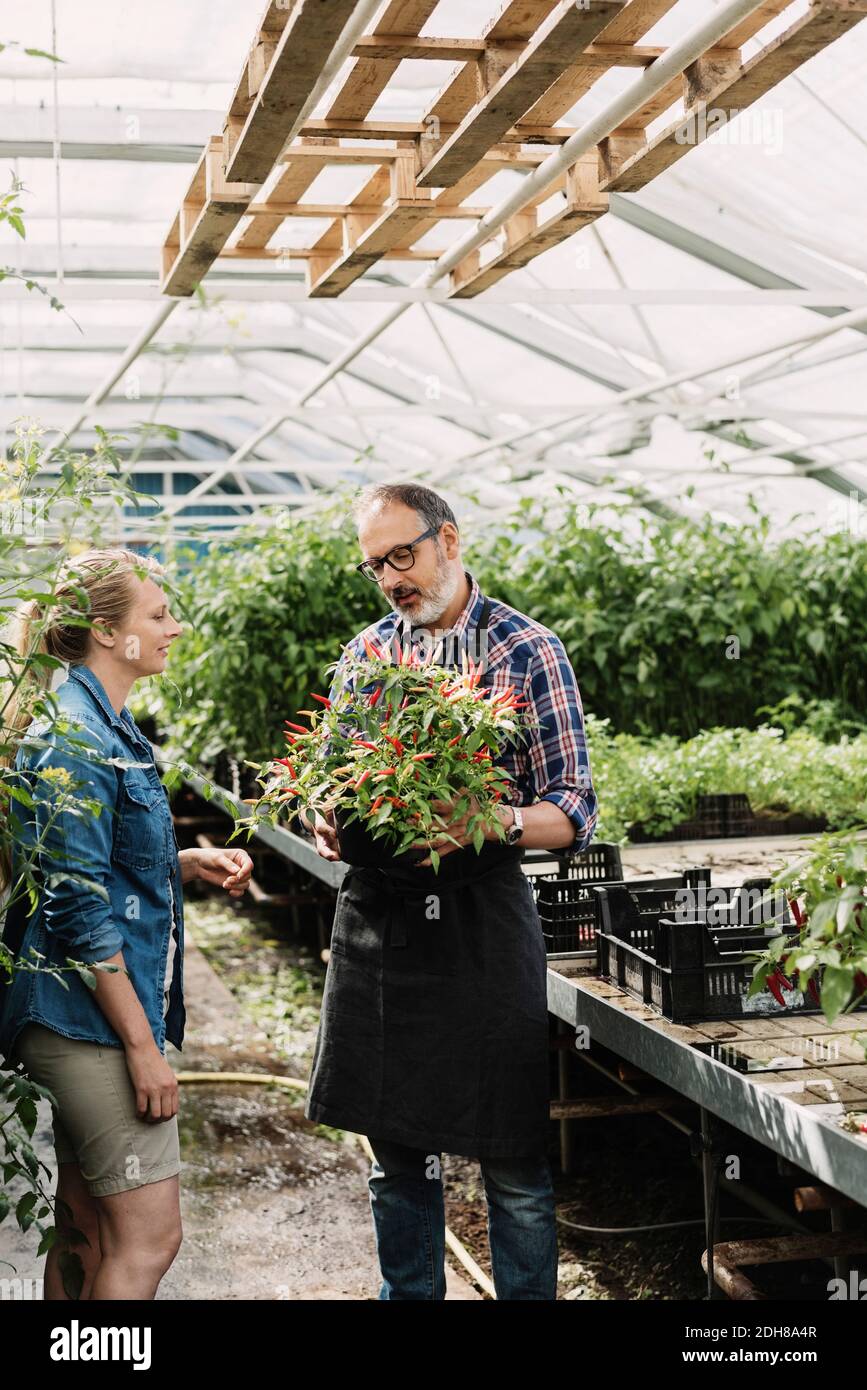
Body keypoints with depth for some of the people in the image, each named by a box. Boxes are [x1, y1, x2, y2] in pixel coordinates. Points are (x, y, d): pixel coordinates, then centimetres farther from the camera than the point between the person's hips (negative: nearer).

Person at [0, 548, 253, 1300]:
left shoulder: (102, 723, 12)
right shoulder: (73, 737, -18)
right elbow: (77, 908, -21)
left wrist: (190, 862, 6)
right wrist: (142, 1045, -19)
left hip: (87, 1020, 10)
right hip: (94, 1016, -10)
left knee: (90, 1227, 17)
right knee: (149, 1234, -3)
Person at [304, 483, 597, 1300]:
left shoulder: (529, 651, -3)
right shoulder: (363, 656, 11)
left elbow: (572, 813, -5)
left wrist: (490, 824, -24)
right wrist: (328, 824, -5)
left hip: (482, 917, -4)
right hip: (375, 917, 4)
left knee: (514, 1161, 3)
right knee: (396, 1153, 14)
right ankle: (408, 1293, 31)